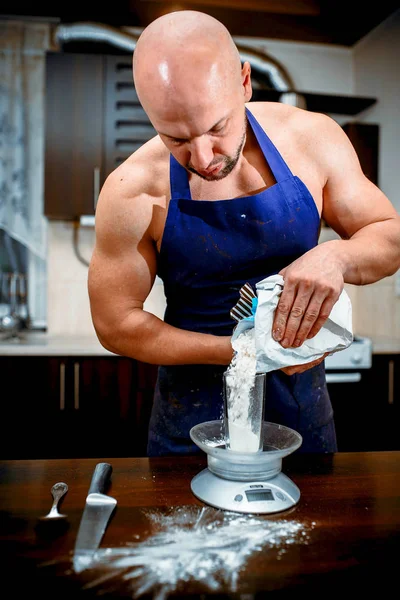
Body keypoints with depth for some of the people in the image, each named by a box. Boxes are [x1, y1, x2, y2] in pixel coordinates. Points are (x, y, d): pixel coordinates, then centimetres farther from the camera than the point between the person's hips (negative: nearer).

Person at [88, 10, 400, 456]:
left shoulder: (312, 138, -13)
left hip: (301, 395, 3)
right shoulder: (133, 193, -20)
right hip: (195, 406, -1)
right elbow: (115, 325, -14)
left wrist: (336, 256, -27)